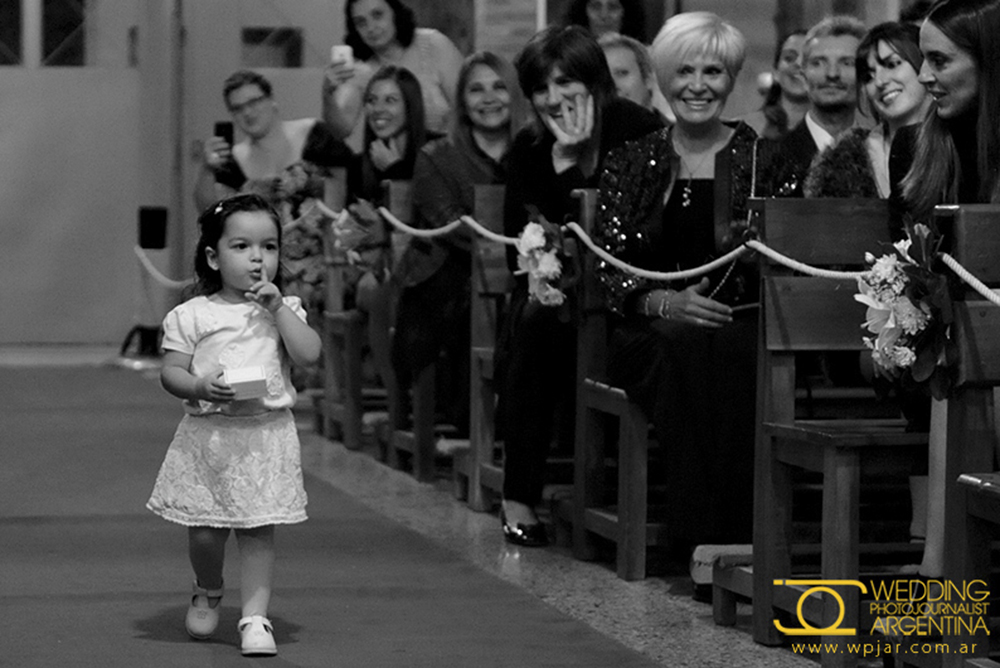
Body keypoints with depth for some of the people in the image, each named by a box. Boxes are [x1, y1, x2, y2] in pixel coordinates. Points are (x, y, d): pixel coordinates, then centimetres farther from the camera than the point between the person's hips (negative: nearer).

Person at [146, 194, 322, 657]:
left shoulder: (283, 310, 7)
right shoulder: (192, 315, 1)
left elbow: (309, 354, -7)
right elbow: (170, 373, 0)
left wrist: (278, 307, -10)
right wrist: (199, 386, -19)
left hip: (266, 433, 1)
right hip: (208, 433, 0)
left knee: (257, 530, -2)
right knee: (205, 532, 3)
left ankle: (255, 617, 4)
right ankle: (208, 592, 32)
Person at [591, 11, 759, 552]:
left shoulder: (762, 158, 11)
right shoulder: (631, 164, 13)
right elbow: (607, 268, 4)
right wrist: (666, 303, -14)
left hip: (742, 323, 0)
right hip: (651, 331, 0)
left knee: (727, 352, -37)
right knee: (685, 349, -36)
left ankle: (740, 534, -36)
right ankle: (699, 533, -37)